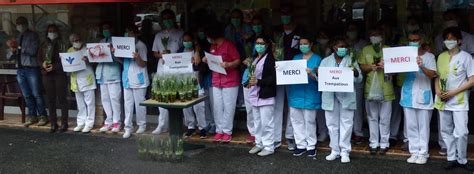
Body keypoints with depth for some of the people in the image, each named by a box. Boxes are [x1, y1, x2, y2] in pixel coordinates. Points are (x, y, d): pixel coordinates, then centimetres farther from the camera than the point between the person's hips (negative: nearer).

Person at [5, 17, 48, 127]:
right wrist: (12, 51, -7)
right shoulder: (17, 39, 18)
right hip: (20, 69, 6)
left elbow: (33, 51, -15)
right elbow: (8, 57, 14)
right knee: (27, 95, 8)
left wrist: (19, 48, -9)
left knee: (36, 94, -5)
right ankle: (32, 117, 15)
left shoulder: (33, 36, 0)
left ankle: (43, 116, 3)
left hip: (31, 69, -6)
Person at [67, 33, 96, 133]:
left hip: (87, 79, -4)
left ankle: (89, 124, 4)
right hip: (76, 79, 4)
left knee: (89, 102, -2)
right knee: (80, 103, 11)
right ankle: (80, 123, 19)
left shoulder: (87, 49, -2)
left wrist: (88, 60, -23)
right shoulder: (70, 51, 10)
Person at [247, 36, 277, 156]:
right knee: (257, 122, 15)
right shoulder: (255, 58, 16)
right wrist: (250, 81, 7)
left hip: (265, 95, -8)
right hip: (255, 94, 8)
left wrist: (258, 82, -20)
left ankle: (269, 147, 5)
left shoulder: (270, 58, -11)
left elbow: (274, 78, -17)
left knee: (266, 122, -4)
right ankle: (259, 144, 26)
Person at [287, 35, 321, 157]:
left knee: (310, 121, 1)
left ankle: (311, 146, 12)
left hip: (310, 95, -4)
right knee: (297, 120, 7)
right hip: (295, 94, 4)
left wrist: (311, 74, -23)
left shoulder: (317, 59, 1)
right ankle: (301, 145, 17)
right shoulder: (296, 58, 14)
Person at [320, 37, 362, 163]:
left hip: (346, 97, -1)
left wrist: (355, 72, -19)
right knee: (332, 124, 8)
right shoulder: (325, 61, 9)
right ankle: (335, 150, 19)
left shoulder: (351, 61, 6)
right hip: (330, 97, 2)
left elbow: (359, 79, 2)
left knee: (346, 124, -1)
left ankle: (344, 151, 7)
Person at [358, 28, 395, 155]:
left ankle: (384, 144, 12)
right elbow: (361, 66, 7)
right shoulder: (366, 50, 9)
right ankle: (373, 143, 15)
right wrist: (371, 67, -12)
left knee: (385, 118, 3)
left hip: (385, 89, -2)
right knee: (372, 117, 8)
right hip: (371, 89, 2)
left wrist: (386, 66, -17)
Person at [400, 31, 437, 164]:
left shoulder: (429, 56, -1)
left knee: (423, 126, 2)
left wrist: (422, 66, -30)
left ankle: (423, 153, 10)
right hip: (408, 95, 3)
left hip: (423, 96, -3)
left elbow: (432, 74, -12)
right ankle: (414, 152, 15)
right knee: (411, 126, 7)